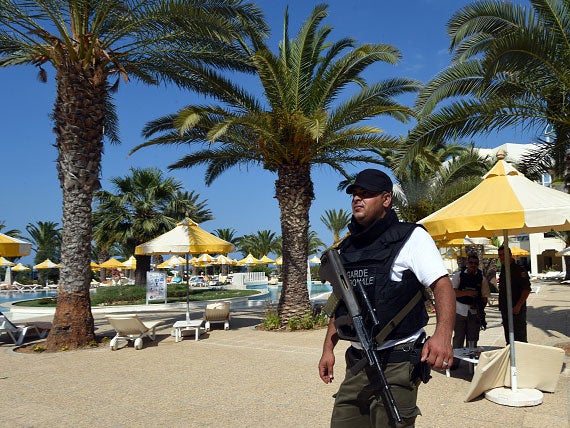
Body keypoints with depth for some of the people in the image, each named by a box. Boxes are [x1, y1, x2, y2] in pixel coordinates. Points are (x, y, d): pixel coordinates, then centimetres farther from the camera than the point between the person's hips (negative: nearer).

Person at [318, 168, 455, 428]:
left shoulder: (411, 238, -6)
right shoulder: (346, 249, 12)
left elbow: (442, 285, -15)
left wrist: (443, 333, -31)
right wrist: (328, 348, 12)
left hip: (397, 362, -6)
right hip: (357, 361, 6)